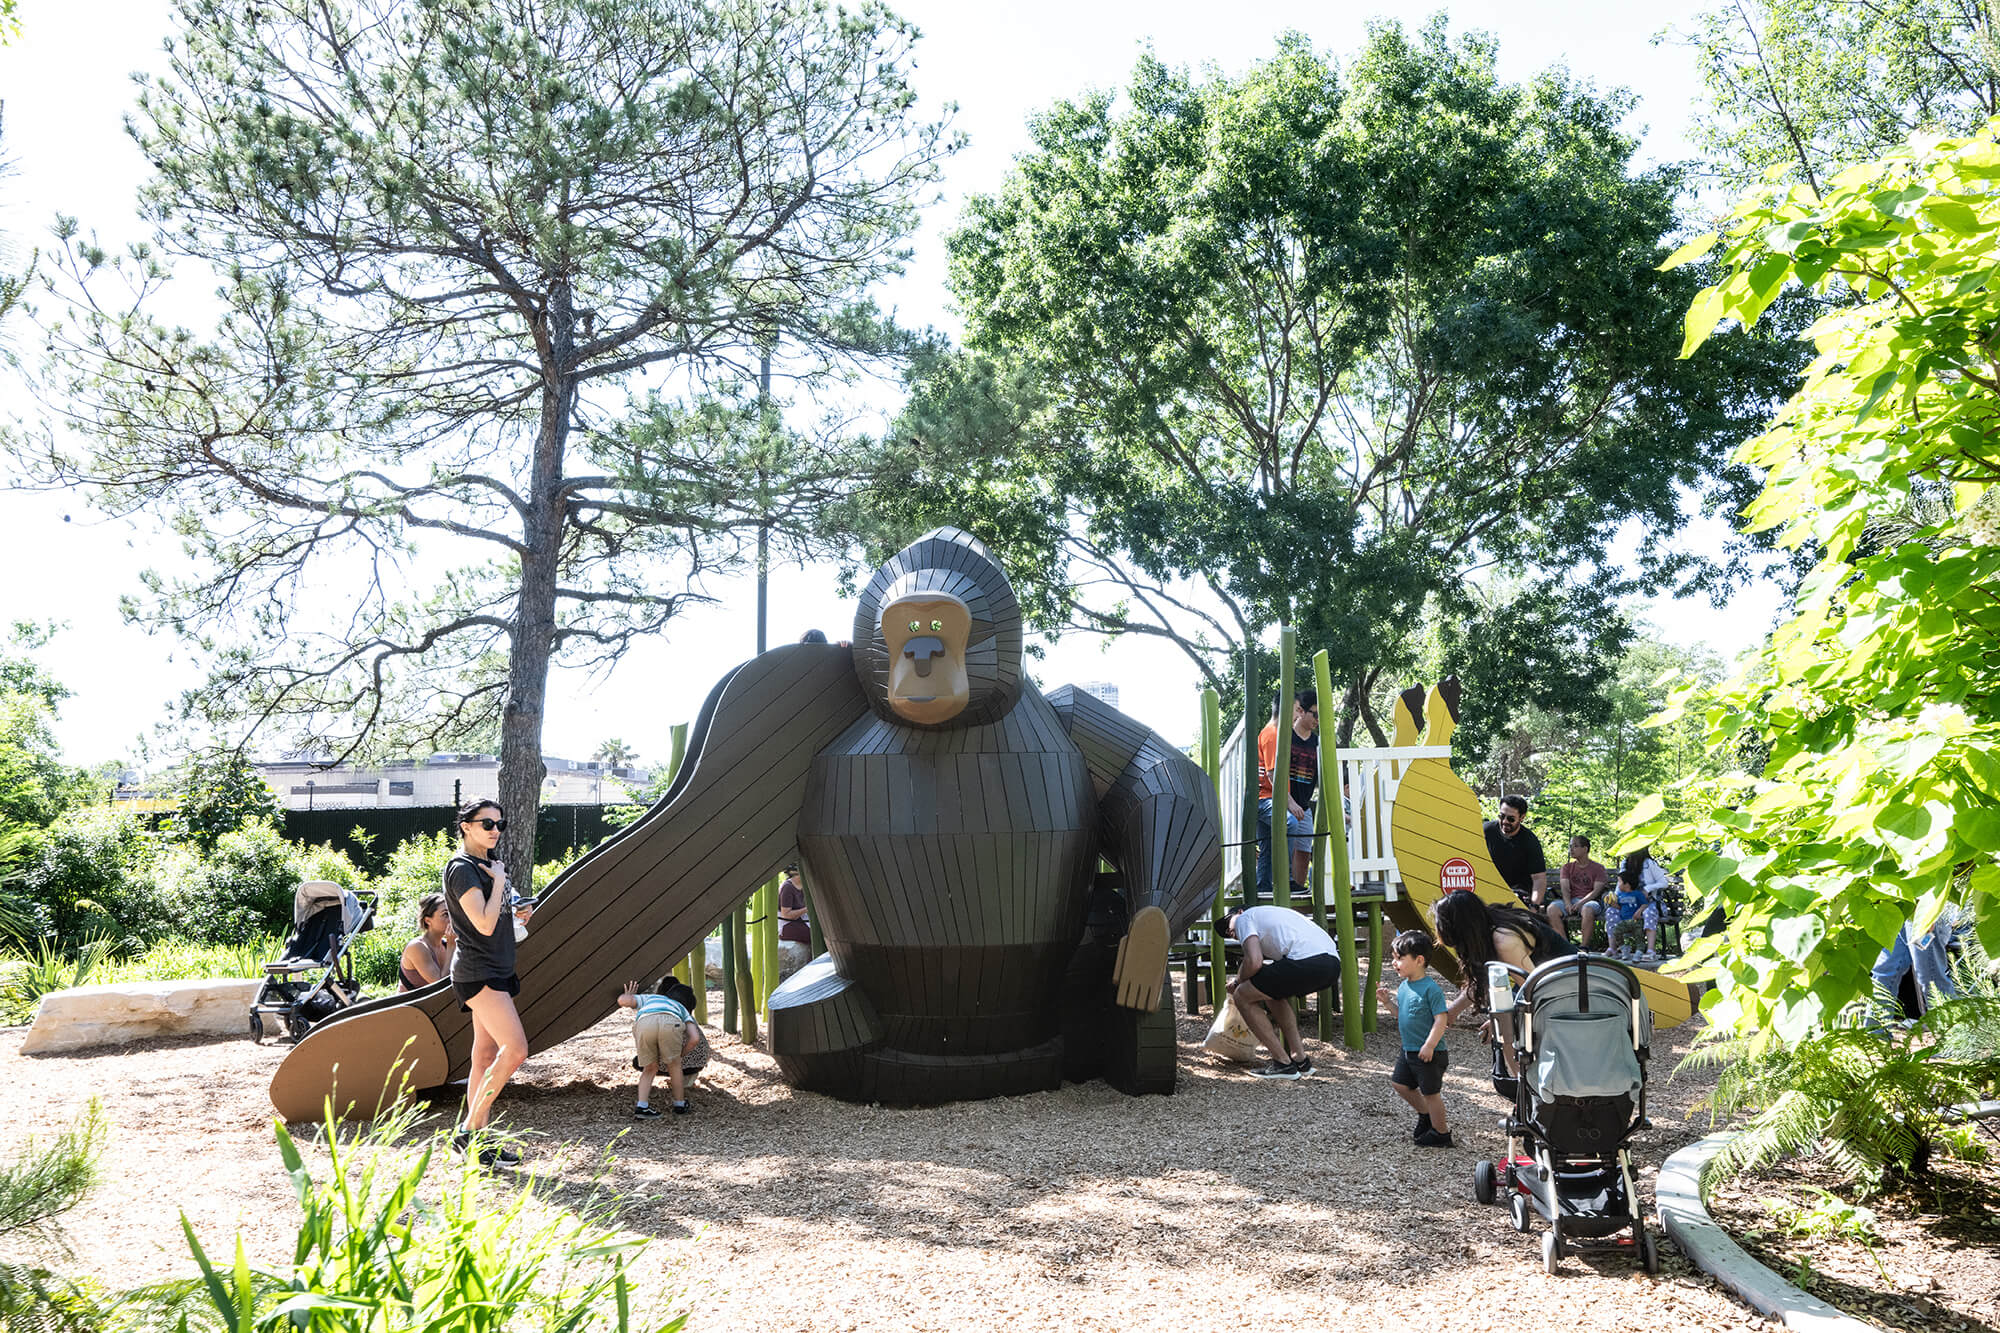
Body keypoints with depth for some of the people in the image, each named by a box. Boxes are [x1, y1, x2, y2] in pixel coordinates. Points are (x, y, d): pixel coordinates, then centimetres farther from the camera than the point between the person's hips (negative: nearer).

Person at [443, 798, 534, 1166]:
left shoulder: (488, 864, 16)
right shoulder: (462, 868, -14)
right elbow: (484, 924, -22)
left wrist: (514, 912, 9)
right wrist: (499, 880, -14)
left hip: (496, 970, 10)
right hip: (477, 972, -10)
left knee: (487, 1054, 9)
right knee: (515, 1049, -16)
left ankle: (477, 1136, 13)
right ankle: (470, 1130, -7)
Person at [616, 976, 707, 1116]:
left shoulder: (648, 998, 45)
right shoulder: (683, 1011, 42)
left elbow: (623, 1000, 26)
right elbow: (695, 1038, 24)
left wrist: (628, 995, 50)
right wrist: (679, 1056, 38)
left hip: (643, 1025, 1)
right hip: (670, 1025, -1)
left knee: (650, 1068, 22)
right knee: (674, 1065, 24)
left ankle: (641, 1106, 10)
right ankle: (680, 1105, 33)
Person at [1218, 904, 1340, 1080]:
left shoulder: (1244, 918, 13)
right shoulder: (1273, 913, 38)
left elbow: (1254, 962, -4)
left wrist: (1237, 982, 16)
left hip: (1306, 962, -9)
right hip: (1334, 962, 9)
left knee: (1242, 996, 8)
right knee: (1273, 994, 32)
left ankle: (1283, 1063, 8)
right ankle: (1299, 1059, 26)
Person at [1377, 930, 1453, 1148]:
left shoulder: (1431, 988, -20)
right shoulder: (1404, 986, 7)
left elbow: (1441, 1019, -21)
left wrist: (1430, 1045, -26)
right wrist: (1388, 1001, 2)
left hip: (1429, 1053, -9)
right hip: (1409, 1049, 9)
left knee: (1430, 1092, 2)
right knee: (1399, 1083, 16)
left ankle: (1441, 1132, 18)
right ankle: (1426, 1115, 34)